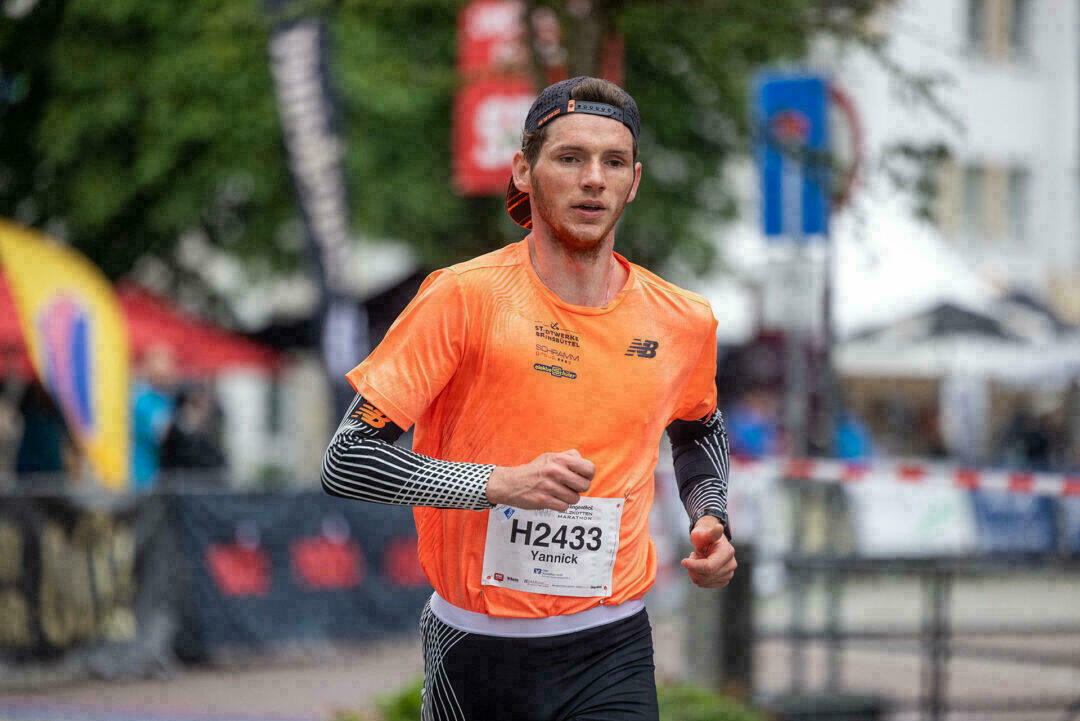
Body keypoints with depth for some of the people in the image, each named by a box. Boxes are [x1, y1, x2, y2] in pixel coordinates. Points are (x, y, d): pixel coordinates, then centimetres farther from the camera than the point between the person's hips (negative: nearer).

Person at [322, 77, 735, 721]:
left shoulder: (684, 322, 3)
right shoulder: (465, 297, -9)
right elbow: (348, 460, -13)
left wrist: (712, 523, 8)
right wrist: (502, 483, -23)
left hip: (611, 651, 2)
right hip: (475, 652, -2)